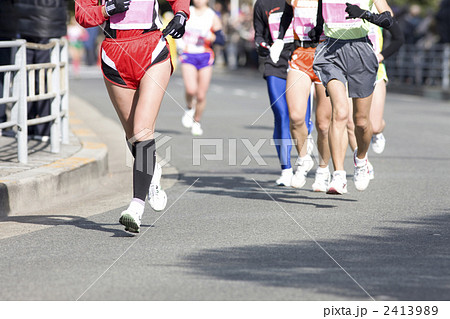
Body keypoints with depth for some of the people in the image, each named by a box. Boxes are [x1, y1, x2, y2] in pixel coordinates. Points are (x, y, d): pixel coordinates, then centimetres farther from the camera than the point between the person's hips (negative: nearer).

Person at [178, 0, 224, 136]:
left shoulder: (213, 17, 3)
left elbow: (222, 40, 2)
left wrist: (211, 37, -18)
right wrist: (178, 41, -2)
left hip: (205, 57, 1)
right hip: (188, 56, -1)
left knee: (201, 95, 1)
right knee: (190, 89, -23)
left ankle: (196, 122, 23)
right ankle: (189, 108, 9)